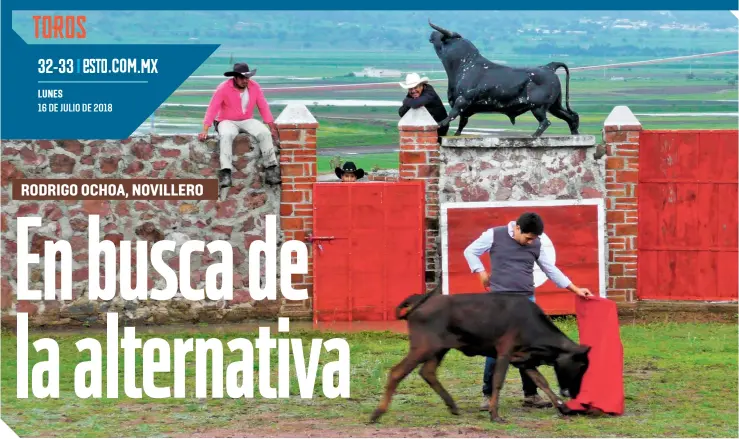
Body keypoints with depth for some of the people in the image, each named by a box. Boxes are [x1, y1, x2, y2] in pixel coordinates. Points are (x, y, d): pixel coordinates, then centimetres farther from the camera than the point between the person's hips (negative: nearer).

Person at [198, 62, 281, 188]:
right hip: (227, 122, -3)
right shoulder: (224, 88, -13)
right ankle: (225, 173, -44)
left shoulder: (255, 87, -3)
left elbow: (263, 107, 2)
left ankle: (271, 170, -24)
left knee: (265, 133, -25)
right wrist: (205, 130, -22)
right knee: (227, 135, -38)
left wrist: (272, 127, -1)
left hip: (247, 121, 3)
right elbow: (212, 109, -15)